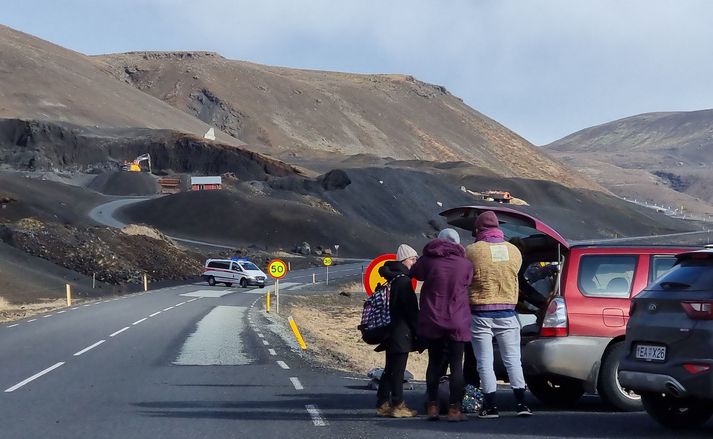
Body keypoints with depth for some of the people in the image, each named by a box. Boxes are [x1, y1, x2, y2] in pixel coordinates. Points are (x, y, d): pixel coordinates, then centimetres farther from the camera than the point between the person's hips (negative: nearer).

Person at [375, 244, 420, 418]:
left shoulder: (394, 279, 15)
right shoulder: (403, 281, -14)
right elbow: (411, 310, -16)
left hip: (391, 332, 10)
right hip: (401, 333, -10)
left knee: (390, 369, 12)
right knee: (397, 369, -6)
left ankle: (383, 404, 15)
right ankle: (398, 405, -3)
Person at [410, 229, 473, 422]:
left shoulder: (427, 261, -4)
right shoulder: (465, 264, -4)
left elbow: (414, 272, 11)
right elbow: (468, 283, 9)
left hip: (431, 321, 1)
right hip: (457, 323, -1)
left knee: (434, 363, 12)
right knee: (456, 365, 3)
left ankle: (432, 406, 9)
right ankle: (454, 409, -2)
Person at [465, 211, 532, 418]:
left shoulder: (471, 251, -8)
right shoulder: (514, 251, 3)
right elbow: (514, 275, 11)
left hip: (481, 313, -3)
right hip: (507, 313, 3)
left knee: (485, 362, 3)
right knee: (512, 360, 9)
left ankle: (491, 406, 3)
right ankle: (521, 403, 3)